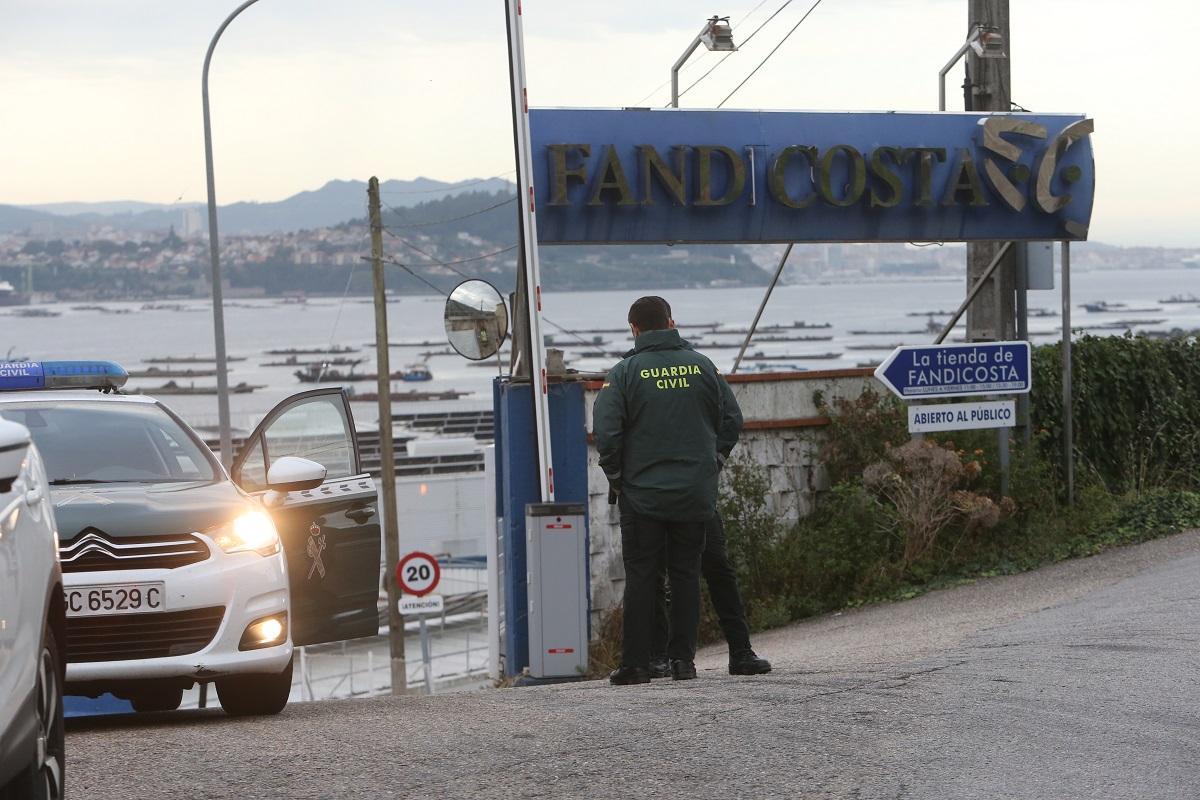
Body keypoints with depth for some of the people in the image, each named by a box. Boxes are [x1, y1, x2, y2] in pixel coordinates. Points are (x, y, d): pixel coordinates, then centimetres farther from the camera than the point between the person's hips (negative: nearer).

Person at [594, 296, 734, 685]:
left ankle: (635, 663, 2)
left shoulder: (624, 373, -7)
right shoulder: (701, 366, 1)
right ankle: (683, 659, 8)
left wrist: (617, 477, 4)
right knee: (686, 575, 9)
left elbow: (606, 433, -11)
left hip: (642, 493, -2)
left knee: (640, 578, 2)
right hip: (696, 493, 2)